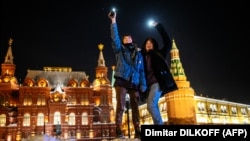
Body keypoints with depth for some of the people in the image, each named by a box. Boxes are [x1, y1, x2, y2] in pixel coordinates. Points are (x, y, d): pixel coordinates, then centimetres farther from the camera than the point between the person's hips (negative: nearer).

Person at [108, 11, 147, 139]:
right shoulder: (120, 50, 12)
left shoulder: (138, 54, 19)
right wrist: (113, 21, -12)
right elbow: (115, 37, -4)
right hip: (121, 82, -3)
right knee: (120, 107, -10)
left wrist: (143, 85, 5)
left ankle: (137, 131, 6)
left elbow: (142, 71, 15)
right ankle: (119, 131, -10)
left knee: (135, 108, 2)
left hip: (134, 84, 3)